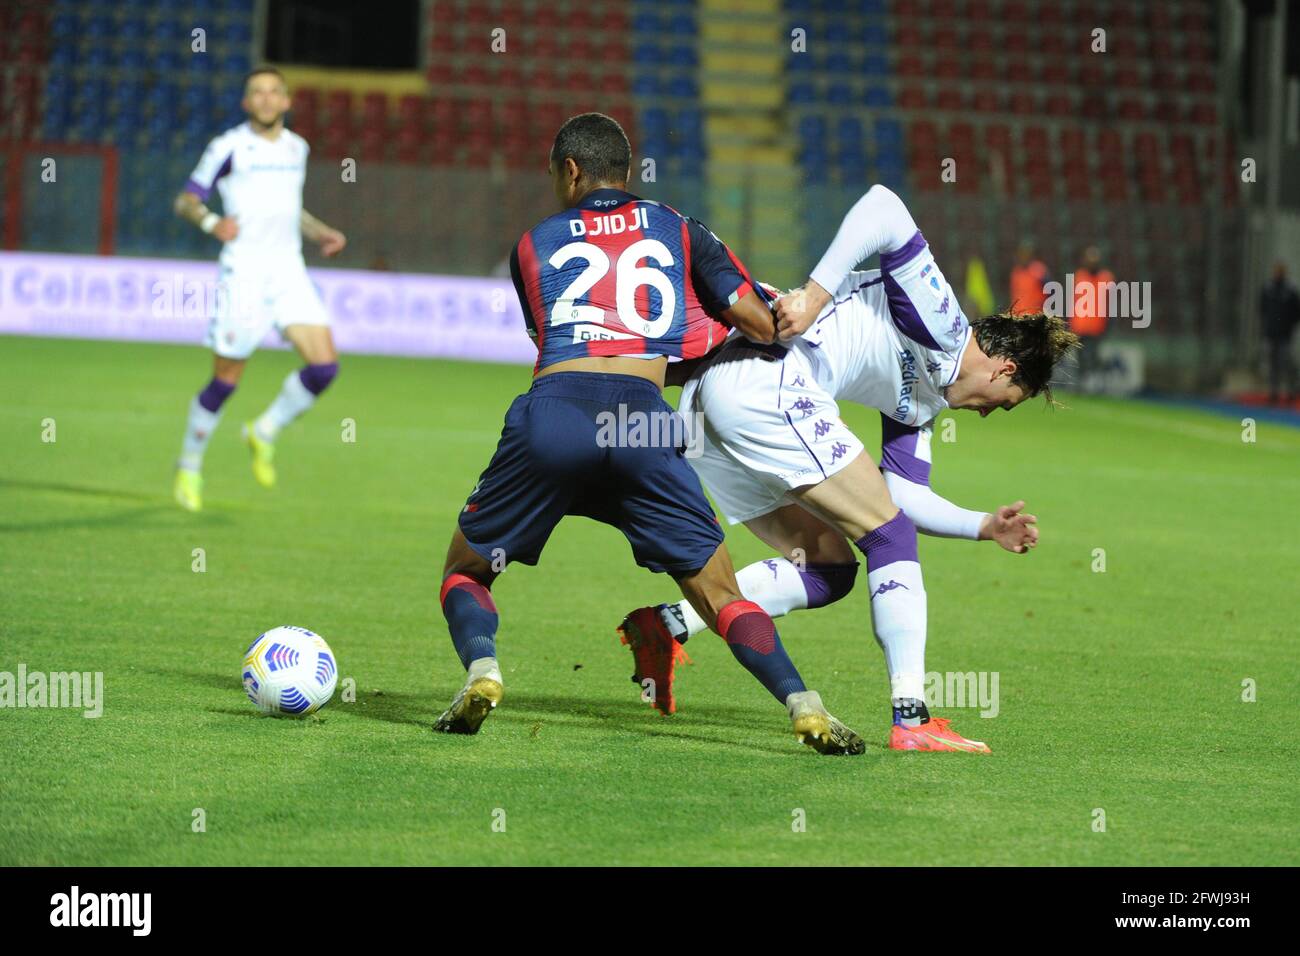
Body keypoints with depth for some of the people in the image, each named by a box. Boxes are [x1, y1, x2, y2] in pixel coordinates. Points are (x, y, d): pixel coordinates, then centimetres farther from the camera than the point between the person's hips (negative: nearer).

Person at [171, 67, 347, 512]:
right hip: (243, 271, -5)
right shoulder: (229, 147, -3)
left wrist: (322, 232, 14)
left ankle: (264, 432, 13)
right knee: (225, 381, -3)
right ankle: (189, 466, 17)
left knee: (324, 366, -10)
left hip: (289, 271, 5)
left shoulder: (296, 148, 14)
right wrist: (210, 222, -24)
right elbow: (186, 200, -4)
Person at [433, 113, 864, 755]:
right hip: (642, 415, 0)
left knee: (465, 570, 19)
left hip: (552, 409, 0)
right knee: (720, 595, 8)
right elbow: (760, 322, 11)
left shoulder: (533, 244, 23)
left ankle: (481, 670, -9)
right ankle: (804, 707, -11)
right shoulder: (676, 230, 21)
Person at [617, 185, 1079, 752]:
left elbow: (904, 496, 26)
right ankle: (912, 719, -7)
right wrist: (817, 295, -17)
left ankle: (667, 625, 4)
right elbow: (883, 208, -12)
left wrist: (985, 528, 22)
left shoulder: (923, 401, 27)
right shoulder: (940, 324, 0)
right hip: (767, 383, -10)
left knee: (830, 568, 14)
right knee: (889, 537, -3)